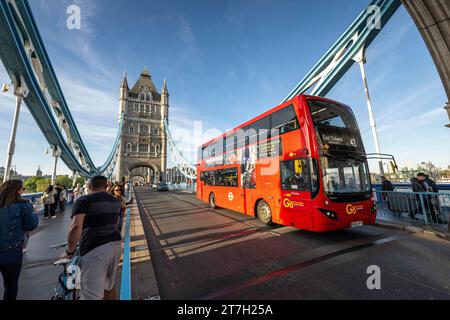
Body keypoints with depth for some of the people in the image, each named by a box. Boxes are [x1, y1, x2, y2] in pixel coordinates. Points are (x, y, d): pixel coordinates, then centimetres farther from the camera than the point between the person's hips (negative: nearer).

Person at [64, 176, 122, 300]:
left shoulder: (84, 200, -4)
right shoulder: (116, 201, 15)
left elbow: (76, 226, -17)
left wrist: (70, 250, -5)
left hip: (94, 249, -6)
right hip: (116, 244, 7)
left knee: (92, 295, 4)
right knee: (110, 284, 26)